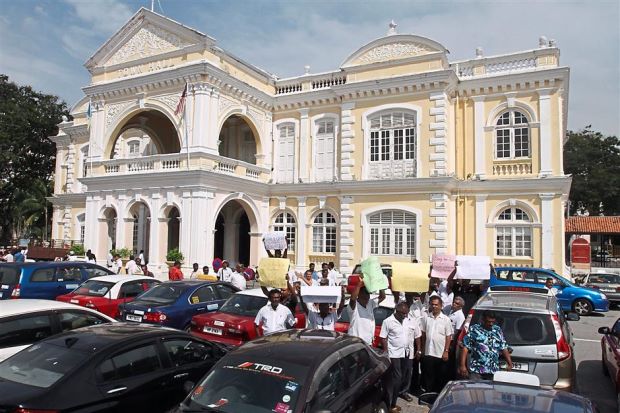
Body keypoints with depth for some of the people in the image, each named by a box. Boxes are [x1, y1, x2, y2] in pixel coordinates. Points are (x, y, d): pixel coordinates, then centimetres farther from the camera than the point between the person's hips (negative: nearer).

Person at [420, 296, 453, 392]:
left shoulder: (446, 319, -5)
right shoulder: (426, 318, 2)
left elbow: (448, 336, -4)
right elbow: (423, 334, 8)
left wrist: (446, 351, -10)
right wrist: (422, 349, 6)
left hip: (441, 353, -2)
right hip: (428, 353, 2)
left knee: (441, 377, 9)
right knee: (428, 376, 10)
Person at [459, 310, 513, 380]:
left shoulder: (498, 330, 13)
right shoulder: (474, 329, -1)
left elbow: (504, 348, 17)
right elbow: (465, 348, -4)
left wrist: (510, 363, 9)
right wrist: (462, 365, -10)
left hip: (493, 371, 4)